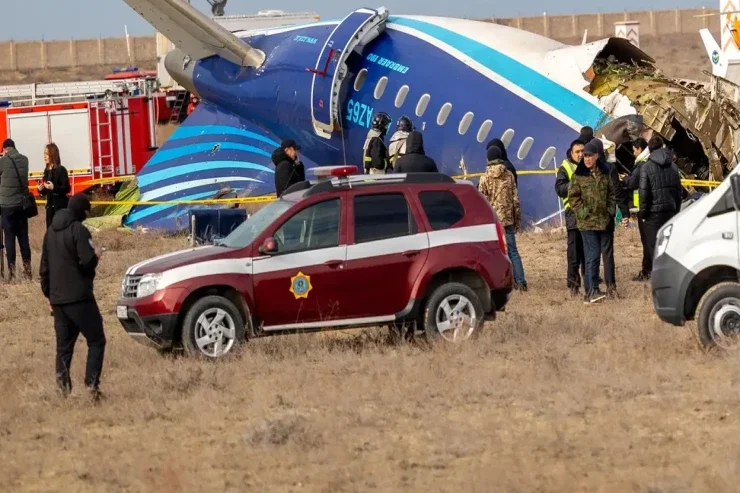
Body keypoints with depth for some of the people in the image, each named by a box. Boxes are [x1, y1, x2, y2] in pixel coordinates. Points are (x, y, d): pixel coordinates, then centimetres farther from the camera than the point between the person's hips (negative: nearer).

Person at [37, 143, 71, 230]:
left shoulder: (61, 170, -9)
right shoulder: (47, 170, 11)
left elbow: (67, 188, -14)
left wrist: (54, 187, -27)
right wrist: (41, 190, -3)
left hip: (61, 206, -7)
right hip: (50, 206, 7)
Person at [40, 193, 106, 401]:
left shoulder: (51, 232, 13)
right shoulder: (79, 231, -12)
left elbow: (45, 266, 18)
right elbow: (87, 262, -19)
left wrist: (49, 294, 25)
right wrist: (96, 254, 2)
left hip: (57, 298, 7)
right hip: (79, 297, -7)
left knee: (64, 345, 9)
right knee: (96, 341, -1)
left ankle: (63, 385, -1)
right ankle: (92, 384, -13)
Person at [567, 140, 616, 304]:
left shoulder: (604, 173, 9)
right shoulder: (579, 175, -4)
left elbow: (611, 193, 17)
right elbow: (573, 197, -4)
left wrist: (611, 209, 5)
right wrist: (582, 212, -12)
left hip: (604, 221, 6)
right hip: (587, 222, -6)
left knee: (607, 253, 11)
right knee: (592, 255, -12)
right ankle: (592, 291, -14)